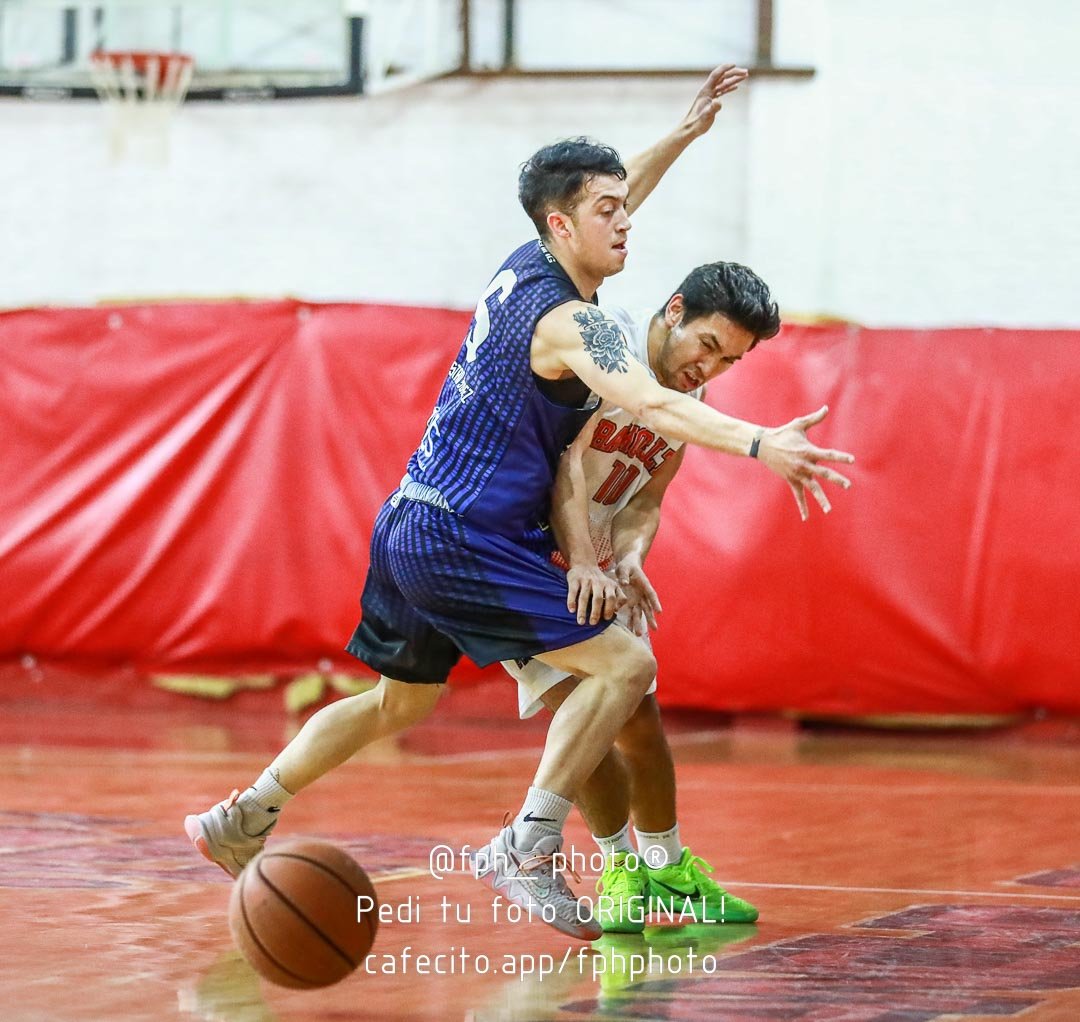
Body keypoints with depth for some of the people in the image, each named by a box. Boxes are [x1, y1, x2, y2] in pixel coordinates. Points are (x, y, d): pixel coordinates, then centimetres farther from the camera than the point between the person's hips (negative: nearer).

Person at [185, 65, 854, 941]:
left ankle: (240, 821, 33)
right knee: (625, 664, -13)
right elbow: (652, 404, -36)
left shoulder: (525, 267, 8)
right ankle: (527, 851, -12)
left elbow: (603, 209, 29)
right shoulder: (566, 320, -19)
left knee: (402, 700, 27)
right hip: (464, 541, -10)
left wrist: (684, 134, 26)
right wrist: (757, 443, -47)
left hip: (412, 526, 10)